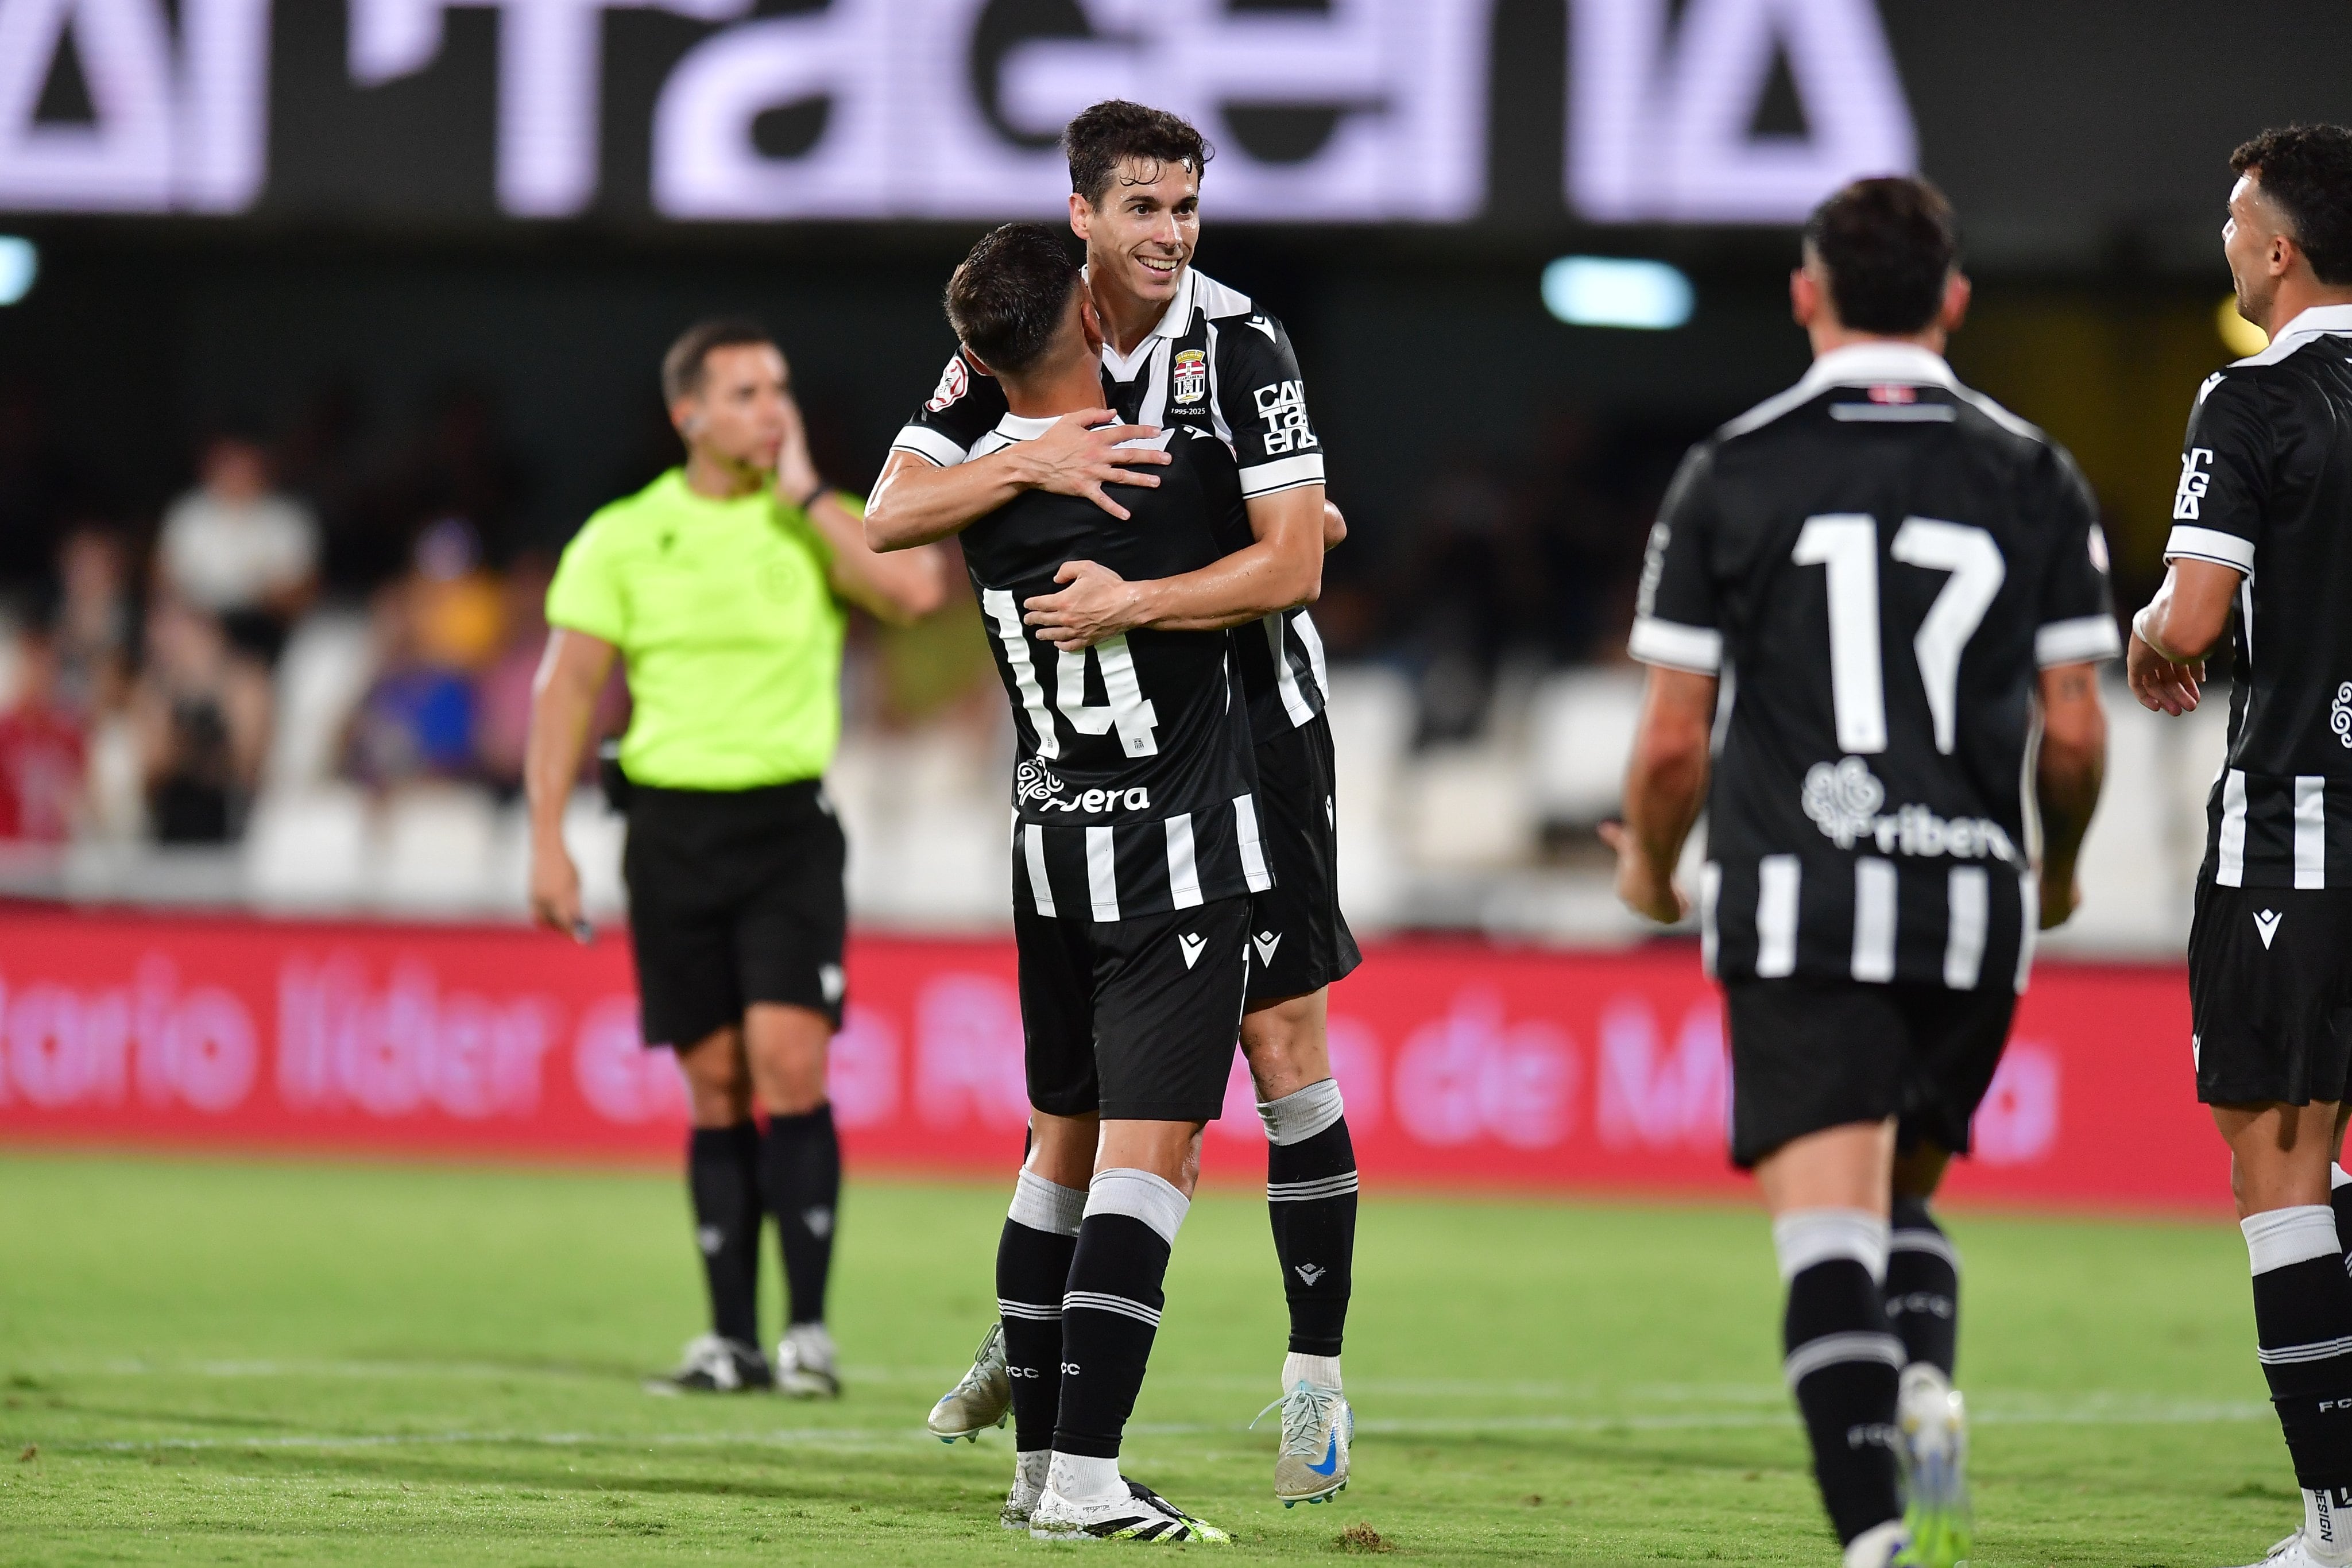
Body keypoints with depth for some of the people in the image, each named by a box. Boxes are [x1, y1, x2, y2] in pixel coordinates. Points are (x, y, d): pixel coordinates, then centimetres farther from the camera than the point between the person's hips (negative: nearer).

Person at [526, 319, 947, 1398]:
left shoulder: (822, 522, 4)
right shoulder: (622, 538, 4)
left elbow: (915, 590, -15)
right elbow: (567, 687, 5)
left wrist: (806, 494, -8)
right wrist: (548, 842, -3)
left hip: (788, 820, -1)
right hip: (672, 822, 1)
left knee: (788, 1062, -13)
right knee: (717, 1085, 2)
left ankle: (809, 1327, -8)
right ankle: (732, 1338, 7)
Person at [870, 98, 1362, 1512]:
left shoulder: (1242, 346, -12)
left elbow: (1291, 564, -19)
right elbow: (892, 511, -10)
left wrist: (1132, 603, -28)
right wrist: (1032, 462, -24)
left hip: (1251, 731, -3)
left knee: (1284, 1039, -6)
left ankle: (1318, 1379, 0)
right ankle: (1030, 1344, 24)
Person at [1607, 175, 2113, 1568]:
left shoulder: (1733, 473, 1)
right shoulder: (2035, 479, 5)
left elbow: (1675, 737, 1)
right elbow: (2074, 732, 3)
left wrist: (1650, 866, 21)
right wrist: (2058, 869, 23)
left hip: (1794, 906, -2)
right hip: (1971, 907, 2)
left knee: (1829, 1228, -7)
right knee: (1905, 1200, 22)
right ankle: (1927, 1391, -7)